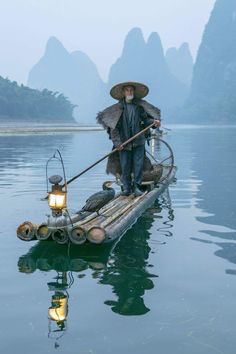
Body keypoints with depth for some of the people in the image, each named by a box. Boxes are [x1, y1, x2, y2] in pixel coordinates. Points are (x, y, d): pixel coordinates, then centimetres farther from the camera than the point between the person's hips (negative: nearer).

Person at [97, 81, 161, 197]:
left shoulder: (140, 105, 5)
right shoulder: (117, 108, 0)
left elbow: (146, 119, 6)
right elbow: (113, 127, -3)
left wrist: (154, 122, -16)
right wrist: (117, 142, -10)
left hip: (138, 141, 1)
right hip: (123, 143, -1)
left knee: (138, 164, 0)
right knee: (125, 166, 3)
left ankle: (136, 186, 10)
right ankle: (126, 188, 14)